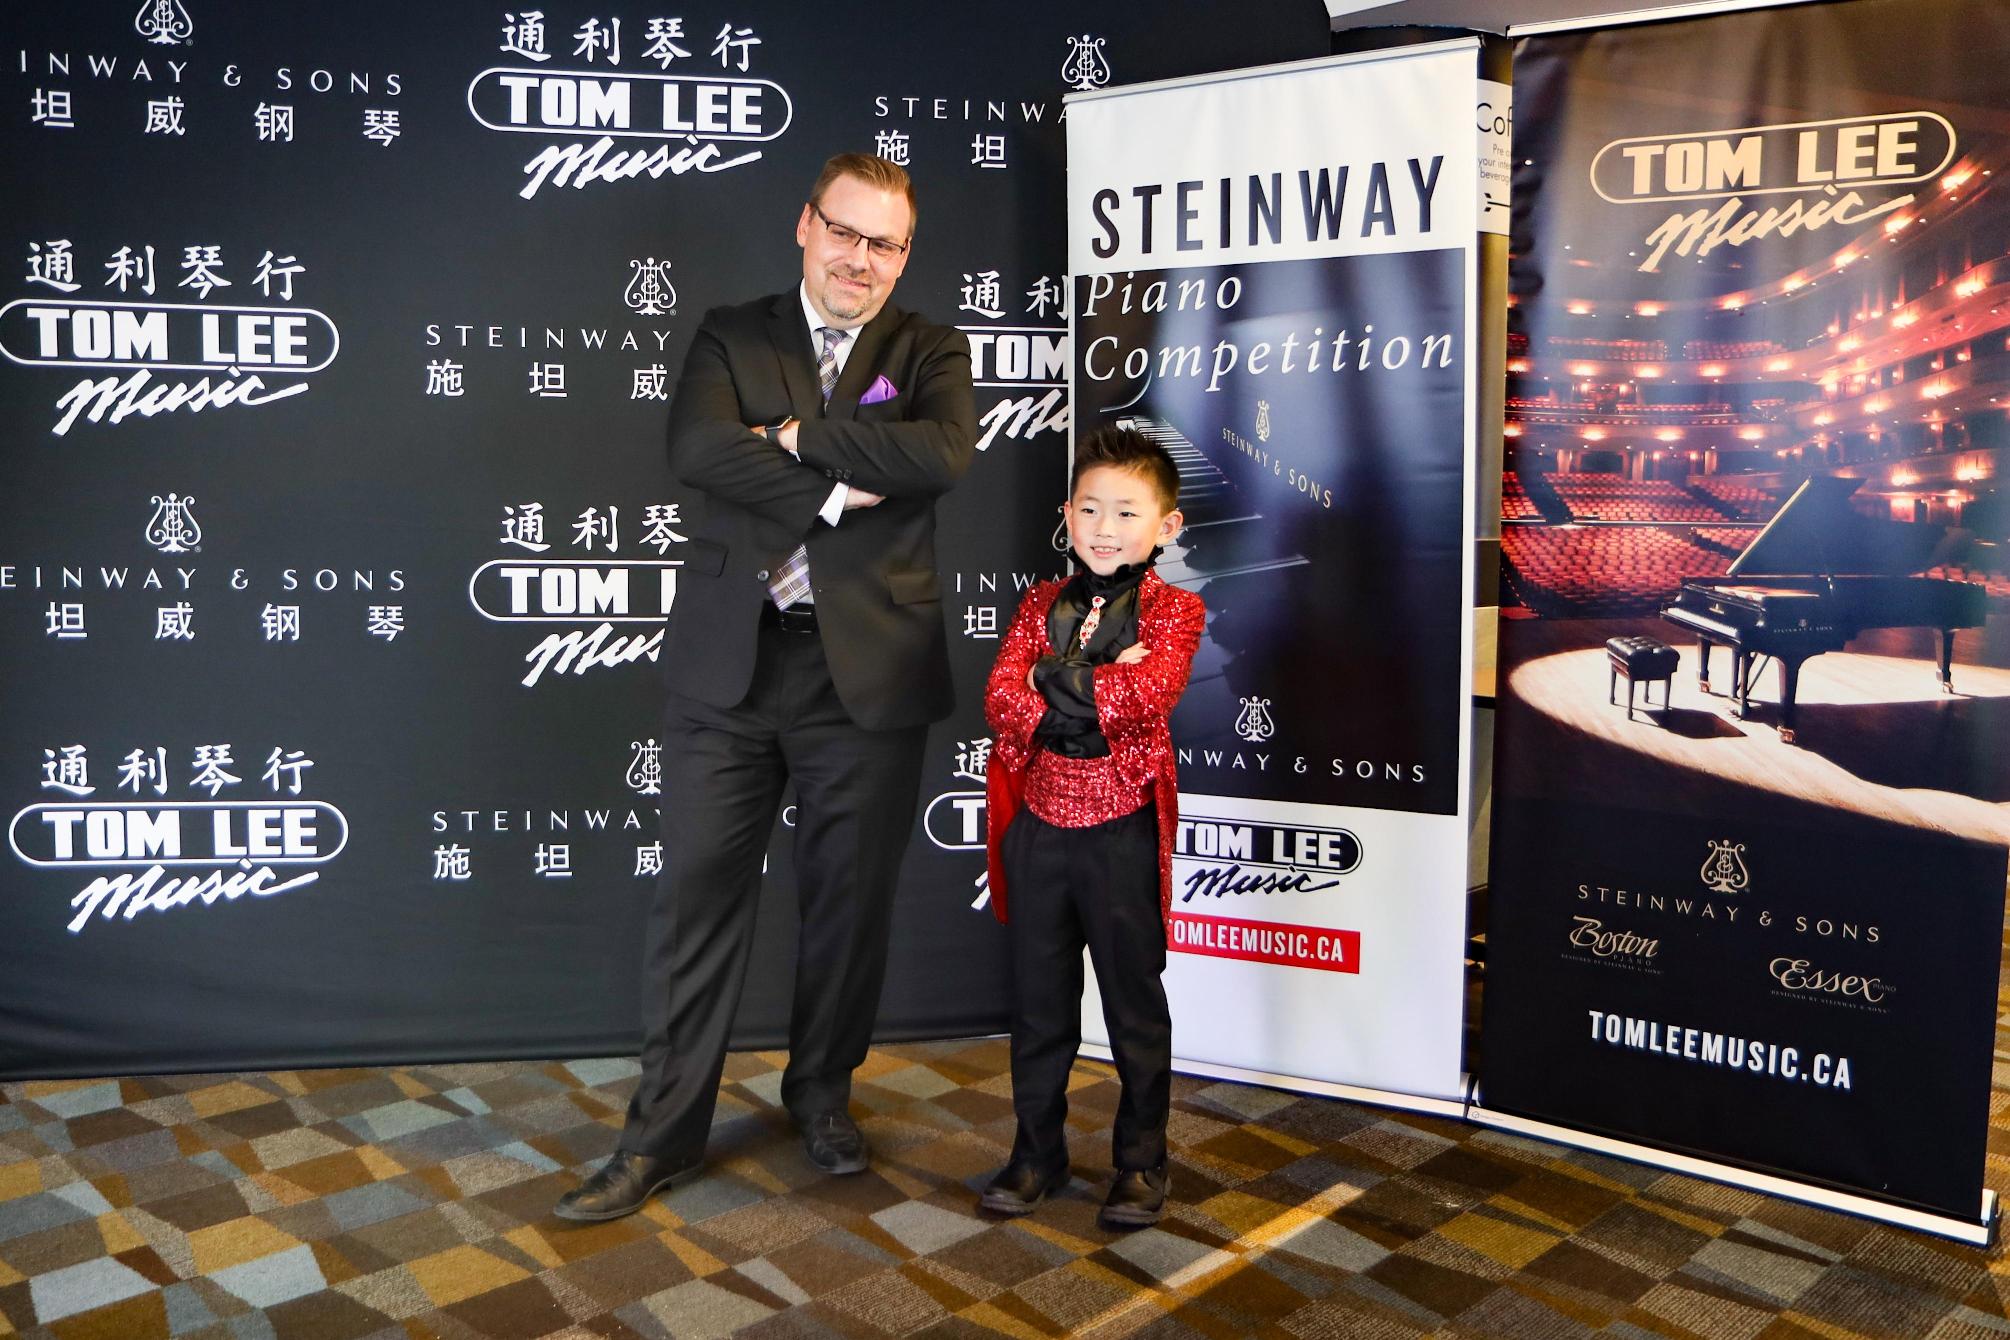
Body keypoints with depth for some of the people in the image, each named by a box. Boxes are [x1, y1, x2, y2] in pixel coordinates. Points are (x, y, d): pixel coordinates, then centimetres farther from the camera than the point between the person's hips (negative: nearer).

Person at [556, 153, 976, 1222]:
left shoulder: (929, 353, 7)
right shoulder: (732, 336, 8)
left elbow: (945, 452, -16)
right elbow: (696, 449, -12)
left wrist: (796, 432, -13)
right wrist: (834, 496, -16)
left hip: (867, 669, 0)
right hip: (729, 663, 1)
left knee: (850, 897, 11)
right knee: (697, 893, 5)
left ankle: (821, 1093, 34)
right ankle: (665, 1130, 20)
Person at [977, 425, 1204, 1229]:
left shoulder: (1172, 609, -3)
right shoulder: (1041, 605, 8)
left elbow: (1149, 692, -22)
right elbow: (1001, 701, -6)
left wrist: (1054, 679, -14)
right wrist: (1101, 689, -17)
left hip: (1122, 829, -3)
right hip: (1038, 822, 4)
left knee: (1134, 999, 9)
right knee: (1039, 998, 14)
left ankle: (1141, 1163, 25)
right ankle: (1038, 1151, 30)